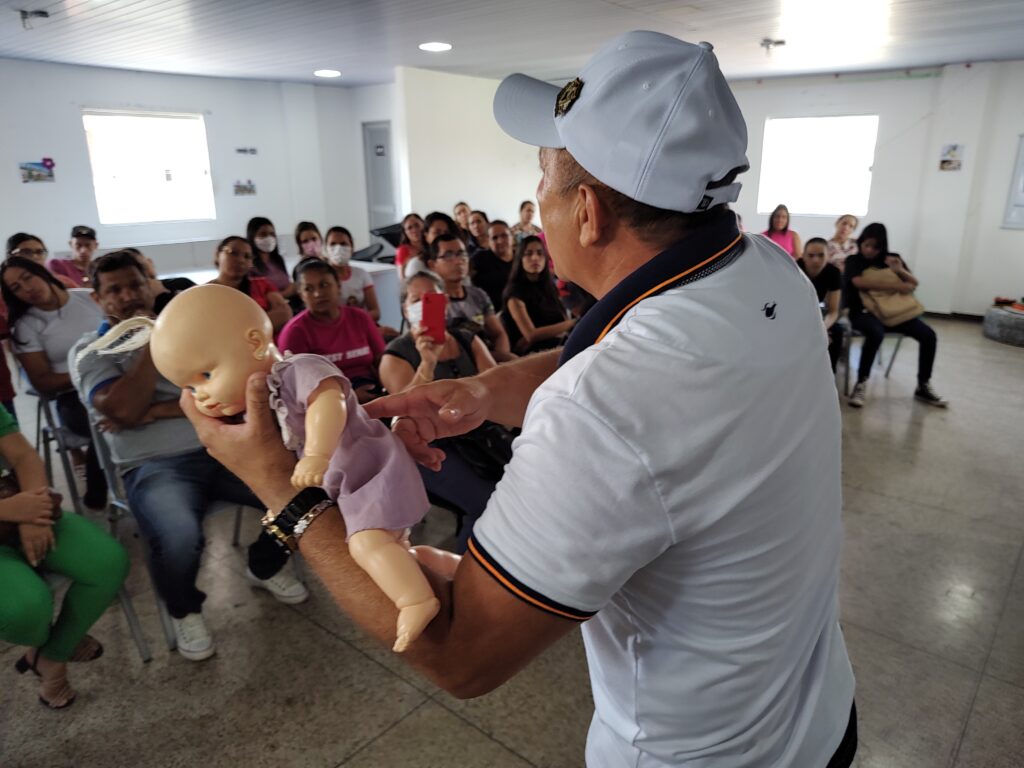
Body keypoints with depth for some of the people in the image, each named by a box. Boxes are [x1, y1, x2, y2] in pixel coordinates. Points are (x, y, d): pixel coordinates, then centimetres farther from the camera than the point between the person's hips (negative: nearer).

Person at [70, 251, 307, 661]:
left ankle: (266, 567, 14)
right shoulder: (89, 350, 5)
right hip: (154, 466, -3)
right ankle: (184, 611, 2)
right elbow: (125, 411, -13)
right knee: (177, 540, -35)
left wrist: (157, 411, -8)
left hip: (223, 448, 4)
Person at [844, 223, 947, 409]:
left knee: (928, 335, -14)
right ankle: (861, 384, -24)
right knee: (876, 333, -38)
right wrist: (897, 286, -16)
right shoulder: (854, 260, 2)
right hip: (864, 312, -4)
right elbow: (860, 282, -19)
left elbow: (914, 284, 11)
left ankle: (923, 387, 1)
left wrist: (900, 271, -11)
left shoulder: (892, 258, 13)